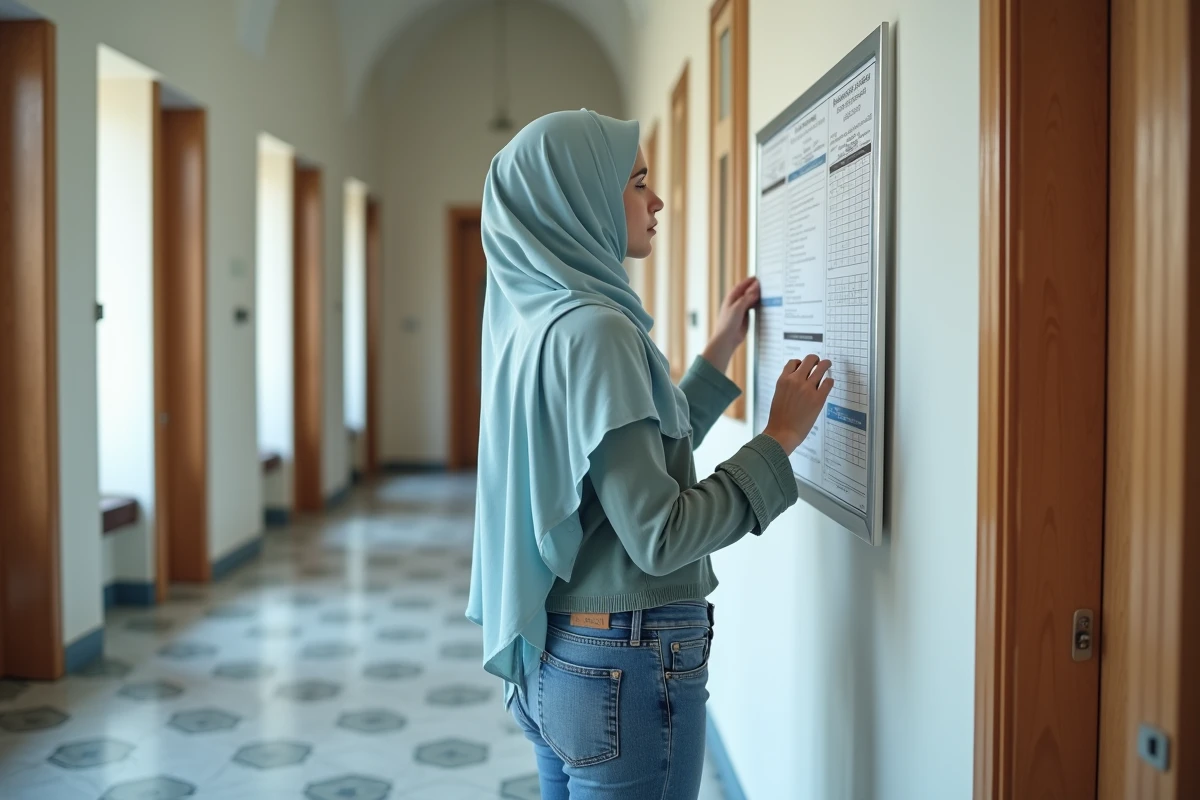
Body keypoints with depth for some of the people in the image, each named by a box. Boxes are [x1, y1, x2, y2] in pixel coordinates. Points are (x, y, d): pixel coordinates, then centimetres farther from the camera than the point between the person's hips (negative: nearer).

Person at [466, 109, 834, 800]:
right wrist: (779, 439, -14)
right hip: (625, 666, -9)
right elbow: (658, 537, -23)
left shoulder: (539, 314, 8)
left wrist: (721, 351, 19)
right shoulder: (593, 328, -20)